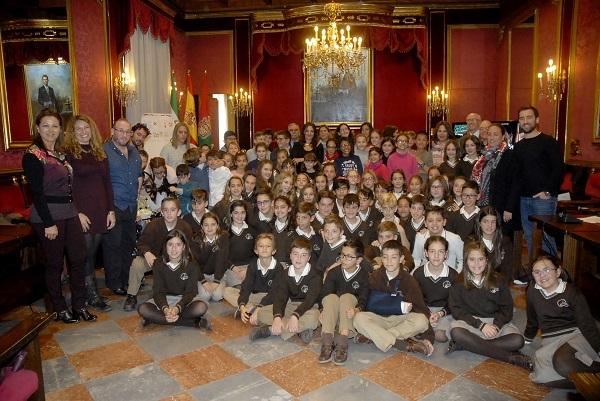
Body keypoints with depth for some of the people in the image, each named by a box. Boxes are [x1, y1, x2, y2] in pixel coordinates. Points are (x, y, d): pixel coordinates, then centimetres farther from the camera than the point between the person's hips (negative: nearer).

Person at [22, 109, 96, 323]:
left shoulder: (61, 153, 13)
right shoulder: (33, 155, -10)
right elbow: (37, 193, -14)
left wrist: (77, 211, 11)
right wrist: (48, 223, -17)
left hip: (69, 213, 7)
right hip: (48, 216, -7)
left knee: (79, 258, 8)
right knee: (55, 264, 4)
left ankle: (79, 305, 20)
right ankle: (60, 309, 19)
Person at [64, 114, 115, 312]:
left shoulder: (100, 153, 13)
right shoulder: (68, 154, -4)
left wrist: (111, 210, 7)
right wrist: (77, 213, -14)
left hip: (101, 210, 5)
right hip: (81, 211, -5)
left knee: (93, 252, 9)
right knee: (87, 253, 0)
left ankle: (89, 291, 20)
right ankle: (92, 296, 12)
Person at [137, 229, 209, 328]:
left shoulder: (191, 264, -11)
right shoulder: (159, 264, -7)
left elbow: (191, 291, -15)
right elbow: (158, 291, -12)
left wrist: (177, 308, -35)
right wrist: (165, 309, -34)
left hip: (185, 299, -2)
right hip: (164, 299, 3)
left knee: (201, 307, -33)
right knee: (142, 309, -27)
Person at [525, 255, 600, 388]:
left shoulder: (571, 291, -4)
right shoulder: (532, 292, 7)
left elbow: (587, 323, -9)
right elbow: (532, 319, 23)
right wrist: (527, 338, 34)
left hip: (576, 334, -3)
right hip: (551, 341, 4)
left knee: (562, 362, -37)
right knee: (541, 376, -27)